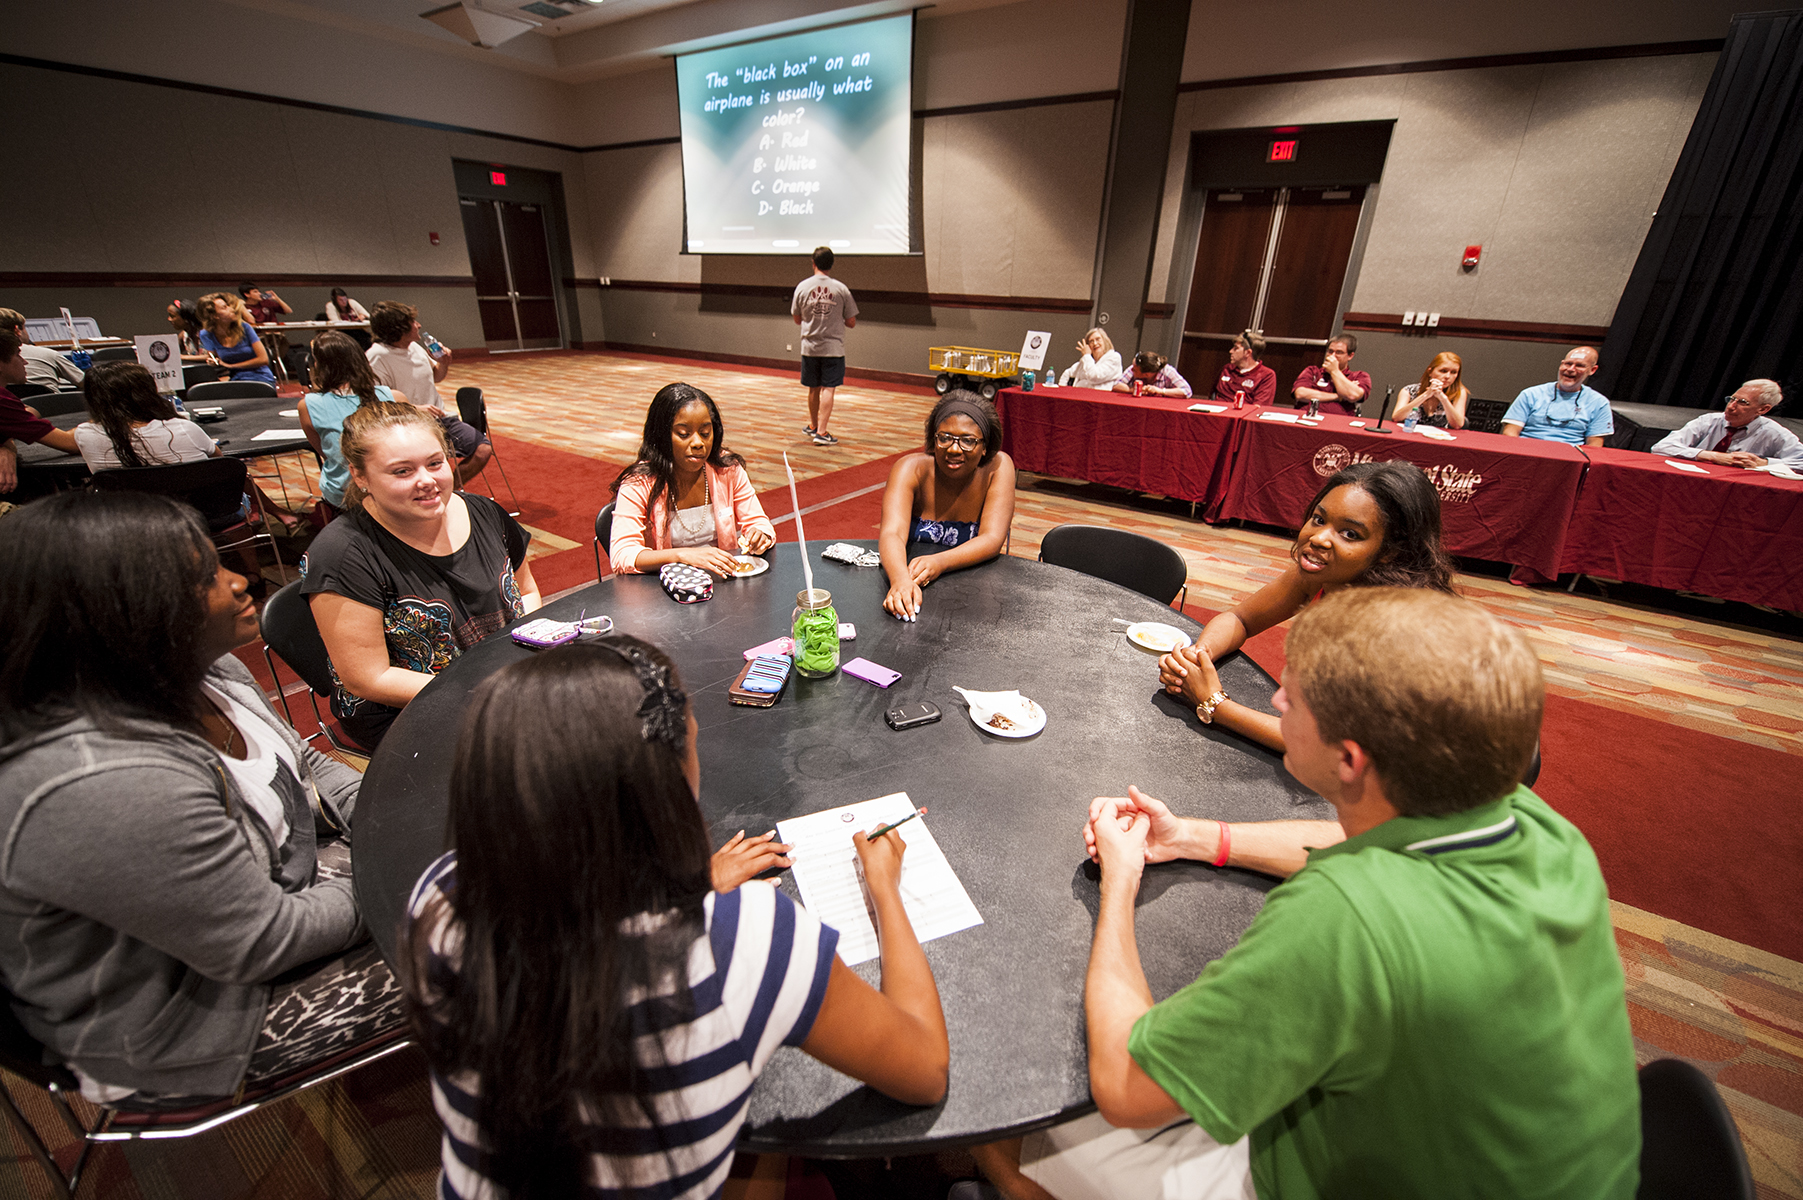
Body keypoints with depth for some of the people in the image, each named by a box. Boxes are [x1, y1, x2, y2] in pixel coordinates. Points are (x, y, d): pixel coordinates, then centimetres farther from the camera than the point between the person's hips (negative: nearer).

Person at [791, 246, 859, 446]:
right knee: (828, 389, -1)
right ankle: (821, 433, -6)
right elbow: (851, 322, 0)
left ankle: (813, 425, 31)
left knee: (813, 389, 15)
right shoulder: (841, 289, -5)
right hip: (833, 347, -2)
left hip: (809, 346, 2)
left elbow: (797, 319, 9)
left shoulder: (802, 287, -1)